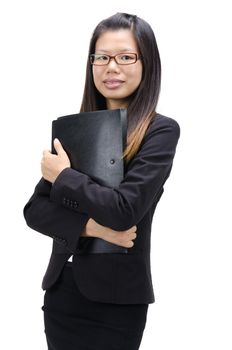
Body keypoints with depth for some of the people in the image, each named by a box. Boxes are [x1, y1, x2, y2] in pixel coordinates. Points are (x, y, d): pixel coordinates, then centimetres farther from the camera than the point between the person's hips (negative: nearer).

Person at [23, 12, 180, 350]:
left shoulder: (161, 130, -9)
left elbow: (124, 210, -20)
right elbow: (34, 210, 1)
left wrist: (62, 176, -8)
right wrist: (90, 226, -15)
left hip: (117, 298, -4)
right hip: (61, 290, 5)